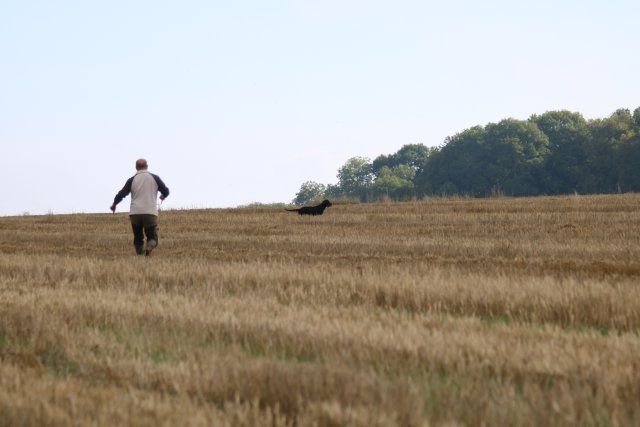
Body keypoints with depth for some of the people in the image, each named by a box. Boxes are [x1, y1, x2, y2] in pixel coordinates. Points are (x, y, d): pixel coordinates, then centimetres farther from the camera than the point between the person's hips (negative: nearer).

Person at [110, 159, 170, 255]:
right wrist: (163, 196, 34)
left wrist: (114, 204, 20)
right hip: (150, 213, -1)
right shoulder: (154, 178, 6)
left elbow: (122, 194, 3)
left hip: (135, 213, 1)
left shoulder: (132, 180, 5)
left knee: (138, 238, 15)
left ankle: (140, 252, -6)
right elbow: (166, 191, 10)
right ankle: (149, 246, -27)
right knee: (152, 237, 5)